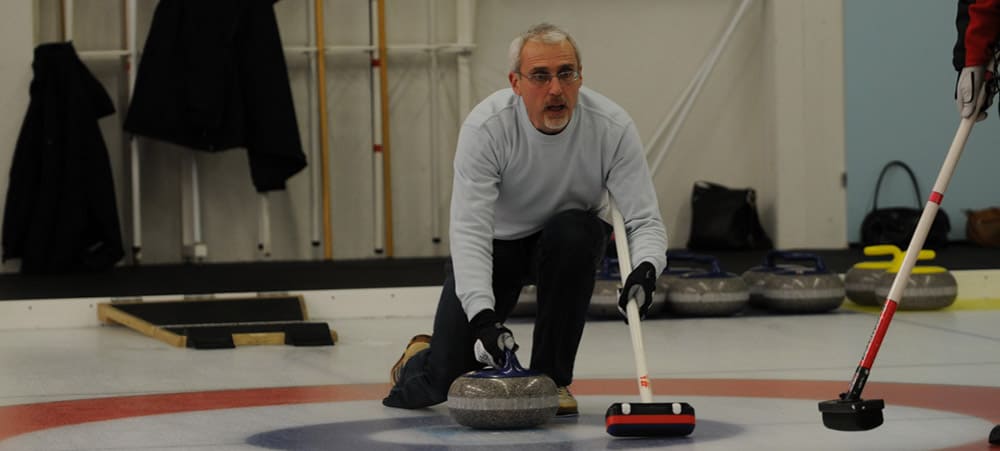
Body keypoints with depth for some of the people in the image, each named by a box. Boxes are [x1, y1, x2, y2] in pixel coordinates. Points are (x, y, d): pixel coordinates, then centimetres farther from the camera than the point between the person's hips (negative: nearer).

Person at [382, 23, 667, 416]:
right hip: (494, 245, -1)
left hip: (566, 246, 2)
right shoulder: (485, 126, -29)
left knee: (574, 232, -37)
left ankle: (551, 378, -19)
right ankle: (421, 357, 25)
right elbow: (469, 231, -35)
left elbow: (644, 219, -26)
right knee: (443, 382, -16)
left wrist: (645, 269, -50)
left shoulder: (613, 127, -25)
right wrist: (482, 314, -49)